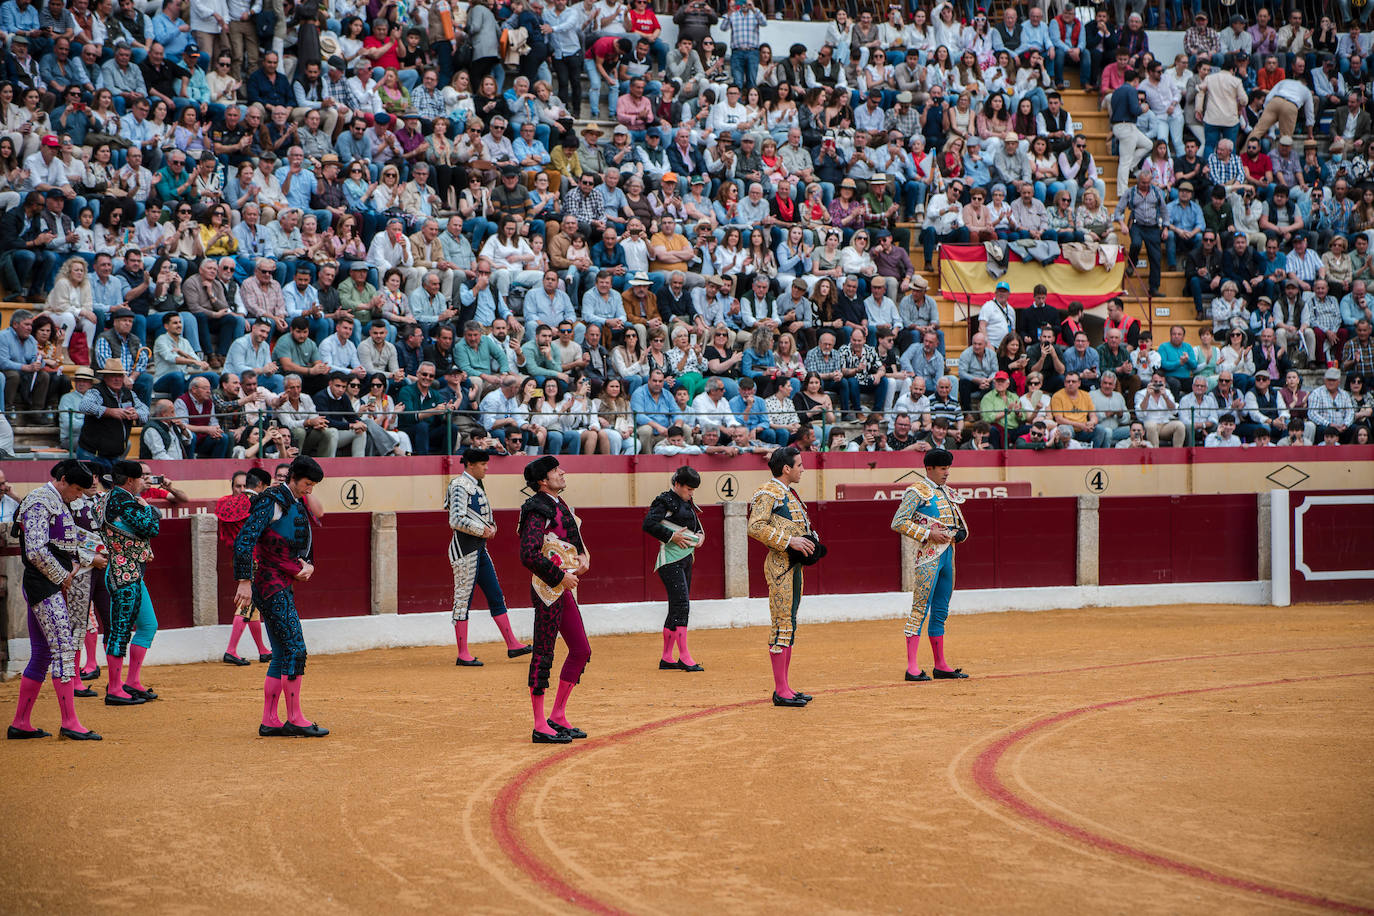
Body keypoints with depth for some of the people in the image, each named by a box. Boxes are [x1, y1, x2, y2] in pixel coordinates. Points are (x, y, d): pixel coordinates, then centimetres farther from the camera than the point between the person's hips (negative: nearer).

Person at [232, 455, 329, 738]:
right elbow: (244, 540, -18)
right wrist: (244, 582, -24)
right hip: (270, 584, -10)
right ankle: (295, 719, -5)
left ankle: (270, 722, 13)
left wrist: (308, 566, 2)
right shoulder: (272, 500, -11)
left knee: (282, 655, 10)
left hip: (284, 585, 10)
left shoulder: (298, 504, 17)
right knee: (295, 649, -10)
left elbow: (302, 547, 24)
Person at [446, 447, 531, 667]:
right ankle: (463, 655, -3)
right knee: (463, 599, -5)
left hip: (480, 548, 10)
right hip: (465, 548, -10)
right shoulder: (460, 486, -12)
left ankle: (512, 645, 14)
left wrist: (491, 527, 5)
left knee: (496, 596, 10)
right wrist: (482, 530, -14)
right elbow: (456, 520, -23)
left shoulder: (477, 485, 17)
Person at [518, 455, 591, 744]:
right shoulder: (539, 510, -15)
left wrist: (583, 556, 9)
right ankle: (540, 727, -2)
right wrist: (561, 576, -18)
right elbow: (529, 554, -25)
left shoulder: (560, 505, 15)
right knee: (543, 654, -6)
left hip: (565, 589, 10)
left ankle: (558, 717, 20)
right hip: (548, 590, -10)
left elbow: (574, 538, 30)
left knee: (581, 650, 12)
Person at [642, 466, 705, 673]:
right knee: (681, 605, -13)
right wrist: (672, 536, -20)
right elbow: (648, 524, -19)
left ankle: (666, 658, 15)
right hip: (671, 560, -9)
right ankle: (684, 657, -11)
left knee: (678, 609, 10)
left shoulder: (687, 503, 17)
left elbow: (696, 524, 28)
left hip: (686, 558, 9)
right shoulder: (665, 501, -9)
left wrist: (700, 535, 6)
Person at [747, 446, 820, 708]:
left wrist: (809, 543, 10)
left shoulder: (789, 493, 19)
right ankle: (781, 691, -8)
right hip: (780, 564, -10)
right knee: (782, 624, -10)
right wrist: (790, 541, -23)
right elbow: (756, 527, -20)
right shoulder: (768, 493, -10)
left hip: (795, 564, 10)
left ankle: (784, 687, 16)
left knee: (789, 625, 11)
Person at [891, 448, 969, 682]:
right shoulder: (917, 491, -7)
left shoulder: (946, 492, 18)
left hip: (947, 555, 8)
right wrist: (928, 534, -18)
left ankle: (940, 666, 17)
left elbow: (958, 520, 29)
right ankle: (912, 667, -11)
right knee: (920, 609, -10)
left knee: (940, 611, 12)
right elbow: (898, 523, -13)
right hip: (928, 556, -8)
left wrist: (961, 532, 6)